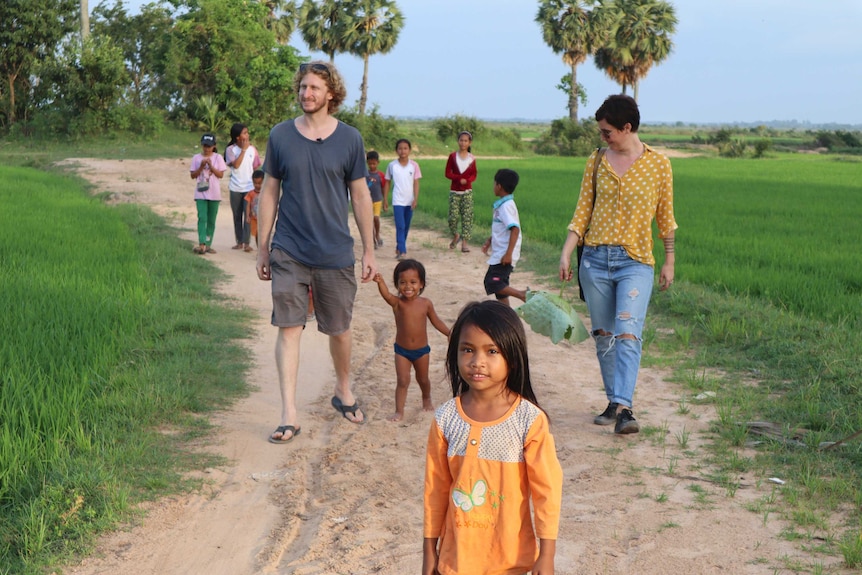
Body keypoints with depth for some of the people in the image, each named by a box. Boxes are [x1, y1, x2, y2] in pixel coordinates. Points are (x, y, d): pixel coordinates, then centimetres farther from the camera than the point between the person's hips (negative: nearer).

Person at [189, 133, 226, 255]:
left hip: (214, 193, 1)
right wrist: (201, 166, -11)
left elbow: (220, 175, -2)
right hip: (200, 193, -1)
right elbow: (193, 175, 2)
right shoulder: (197, 158, 5)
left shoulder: (217, 158, 4)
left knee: (211, 220, 6)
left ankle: (208, 244, 13)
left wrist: (211, 166, -13)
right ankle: (201, 244, -21)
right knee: (202, 218, -13)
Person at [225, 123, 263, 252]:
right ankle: (239, 241, 17)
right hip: (235, 188, 0)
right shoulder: (231, 149, -3)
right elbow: (236, 165, -17)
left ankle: (247, 243, -8)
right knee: (237, 216, 8)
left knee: (248, 215, -8)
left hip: (250, 187, 0)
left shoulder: (252, 149, 3)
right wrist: (243, 149, -15)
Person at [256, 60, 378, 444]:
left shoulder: (349, 139, 0)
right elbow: (269, 193, 7)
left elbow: (360, 196, 5)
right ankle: (289, 416, -2)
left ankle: (344, 392, 36)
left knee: (339, 329, 12)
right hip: (288, 253, 0)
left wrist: (369, 250, 3)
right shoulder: (280, 136, 1)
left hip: (336, 254, 0)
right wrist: (263, 248, 6)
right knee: (288, 328, -5)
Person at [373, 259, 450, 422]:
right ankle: (399, 411, 6)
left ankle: (427, 399, 48)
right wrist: (380, 283, -63)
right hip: (402, 350, -2)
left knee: (423, 379, 20)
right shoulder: (397, 303, -18)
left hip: (422, 350, 2)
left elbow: (436, 321, 6)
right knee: (402, 381, -4)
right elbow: (387, 295, -42)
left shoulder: (426, 303, -10)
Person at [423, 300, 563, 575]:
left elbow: (546, 486, -9)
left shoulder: (530, 420, -15)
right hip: (458, 552, 2)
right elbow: (435, 486, 2)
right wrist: (429, 548, 6)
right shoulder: (445, 419, -7)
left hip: (510, 553, -2)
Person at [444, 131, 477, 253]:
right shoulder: (452, 156, -1)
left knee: (467, 217, -4)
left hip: (467, 191, 1)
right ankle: (455, 235, 25)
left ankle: (464, 242, -2)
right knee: (453, 216, -2)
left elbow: (474, 175, 6)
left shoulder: (472, 158, 1)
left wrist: (467, 180, -16)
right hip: (454, 191, 0)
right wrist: (459, 178, -17)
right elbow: (448, 173, -2)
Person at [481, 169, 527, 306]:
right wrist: (489, 241, 21)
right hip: (499, 254, 10)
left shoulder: (507, 206, -18)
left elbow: (515, 229, -26)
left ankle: (524, 295, -12)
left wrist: (508, 254, -28)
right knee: (499, 286, 13)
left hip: (504, 255, -10)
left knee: (492, 284, -13)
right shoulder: (503, 204, 12)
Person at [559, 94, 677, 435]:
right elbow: (583, 212, 6)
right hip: (595, 259, 3)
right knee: (603, 336, 8)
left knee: (627, 334, -16)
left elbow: (665, 217, 7)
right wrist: (566, 253, -3)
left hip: (636, 262, -3)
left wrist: (669, 262, 9)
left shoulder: (658, 165, 0)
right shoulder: (596, 162, 6)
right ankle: (614, 402, 19)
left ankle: (623, 408, -22)